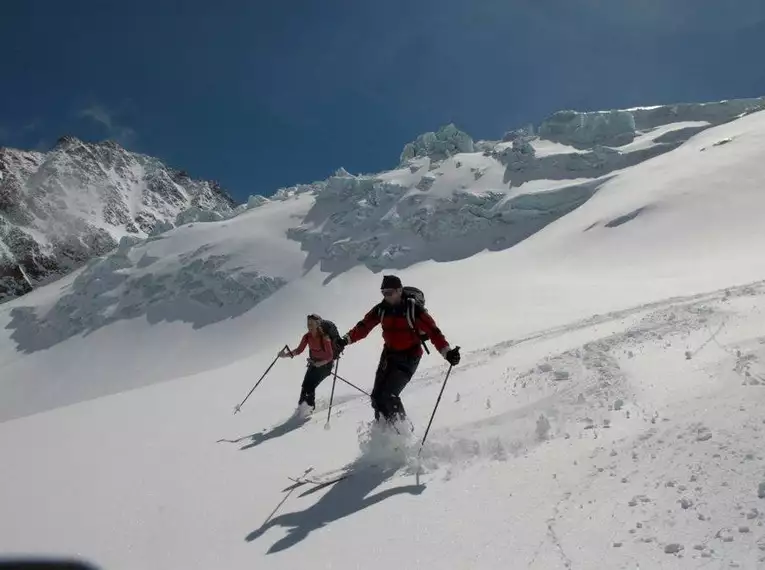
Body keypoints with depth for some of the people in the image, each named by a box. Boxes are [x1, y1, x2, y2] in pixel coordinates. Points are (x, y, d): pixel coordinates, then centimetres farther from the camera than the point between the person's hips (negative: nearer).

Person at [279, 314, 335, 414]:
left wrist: (318, 364, -37)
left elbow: (330, 356, -26)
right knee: (305, 386, -3)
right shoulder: (307, 336, -9)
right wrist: (286, 354, -14)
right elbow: (299, 350, -1)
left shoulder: (324, 337, -27)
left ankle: (310, 407, 13)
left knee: (310, 387, -11)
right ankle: (301, 406, 16)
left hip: (325, 364, -5)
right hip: (313, 363, 5)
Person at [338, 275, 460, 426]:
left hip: (409, 357, -6)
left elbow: (433, 331, -22)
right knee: (377, 396, 2)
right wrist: (346, 340, -11)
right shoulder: (381, 309, -2)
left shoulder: (413, 309, -18)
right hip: (389, 354, 6)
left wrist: (447, 352, -33)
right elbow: (363, 326, 2)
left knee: (389, 395, -18)